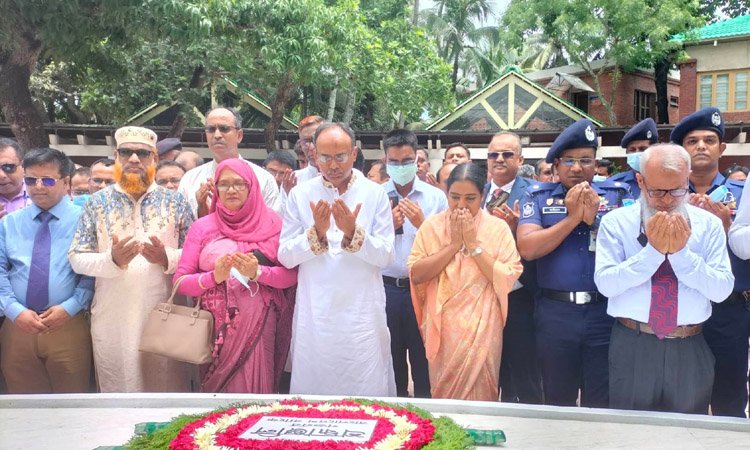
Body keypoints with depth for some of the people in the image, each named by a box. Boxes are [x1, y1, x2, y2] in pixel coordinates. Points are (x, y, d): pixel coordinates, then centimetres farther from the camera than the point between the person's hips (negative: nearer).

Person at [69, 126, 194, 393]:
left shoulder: (175, 202, 4)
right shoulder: (97, 203, 4)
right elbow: (76, 258, 1)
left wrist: (167, 258, -18)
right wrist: (111, 260, -17)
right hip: (113, 319, 1)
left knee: (168, 387, 6)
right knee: (117, 388, 10)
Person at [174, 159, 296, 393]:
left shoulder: (271, 223, 6)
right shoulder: (202, 227, 7)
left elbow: (291, 275, 0)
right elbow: (181, 281, 2)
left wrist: (257, 273, -15)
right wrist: (214, 277, -14)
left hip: (259, 326, 0)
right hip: (216, 327, 1)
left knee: (254, 390, -3)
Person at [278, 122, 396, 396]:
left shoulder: (375, 193, 0)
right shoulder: (300, 194, 2)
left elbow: (386, 256, -5)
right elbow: (285, 256, -2)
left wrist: (353, 232, -19)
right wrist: (317, 232, -17)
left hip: (363, 314, 0)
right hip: (314, 315, 1)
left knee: (366, 391, 5)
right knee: (313, 389, 8)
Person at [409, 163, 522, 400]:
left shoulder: (498, 227, -2)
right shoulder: (432, 225, 1)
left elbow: (508, 279, -11)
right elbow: (416, 274, -9)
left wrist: (473, 244, -14)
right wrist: (453, 244, -13)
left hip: (482, 329, -1)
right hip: (442, 329, 2)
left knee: (480, 395, 6)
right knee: (442, 395, 12)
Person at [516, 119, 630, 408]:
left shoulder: (617, 194, 5)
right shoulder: (538, 196, 4)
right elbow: (527, 248, -10)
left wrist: (594, 219, -15)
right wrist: (572, 218, -13)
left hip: (606, 311, 0)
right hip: (555, 312, 0)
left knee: (603, 404, 10)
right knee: (558, 403, 15)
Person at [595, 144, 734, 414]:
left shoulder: (708, 224, 2)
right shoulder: (616, 222, -2)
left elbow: (722, 290, -6)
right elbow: (605, 283, -13)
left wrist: (681, 252, -18)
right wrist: (652, 250, -21)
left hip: (690, 349, 2)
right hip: (633, 347, -1)